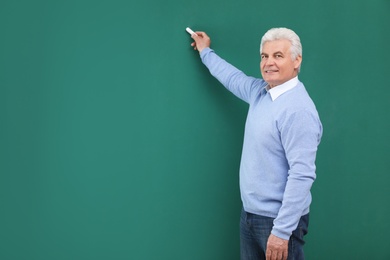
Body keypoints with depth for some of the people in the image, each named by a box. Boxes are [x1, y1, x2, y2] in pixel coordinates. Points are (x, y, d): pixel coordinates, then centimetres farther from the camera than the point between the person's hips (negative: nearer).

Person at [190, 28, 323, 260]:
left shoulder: (298, 109, -21)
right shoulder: (259, 91, 5)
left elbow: (302, 175, -26)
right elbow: (233, 77, 28)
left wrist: (282, 231, -27)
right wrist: (206, 52, 39)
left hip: (279, 220, -8)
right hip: (250, 214, 8)